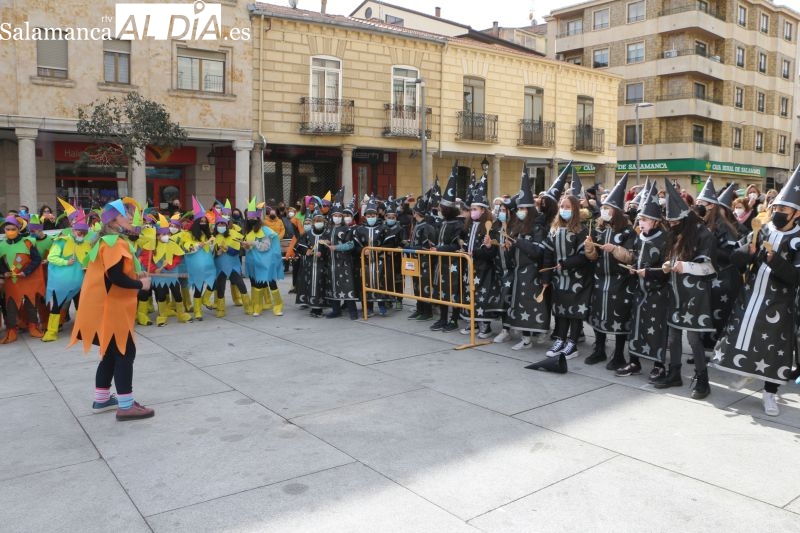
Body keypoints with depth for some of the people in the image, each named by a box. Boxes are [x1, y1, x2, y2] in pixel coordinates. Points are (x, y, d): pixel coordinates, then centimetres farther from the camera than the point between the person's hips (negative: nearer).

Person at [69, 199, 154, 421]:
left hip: (109, 305, 11)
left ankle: (102, 399, 28)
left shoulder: (110, 240, 14)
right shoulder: (115, 243, -18)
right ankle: (126, 406, -2)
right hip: (110, 307, -11)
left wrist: (135, 276, 5)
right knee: (125, 352, -6)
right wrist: (140, 284, -12)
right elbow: (116, 278, -26)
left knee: (112, 352, 17)